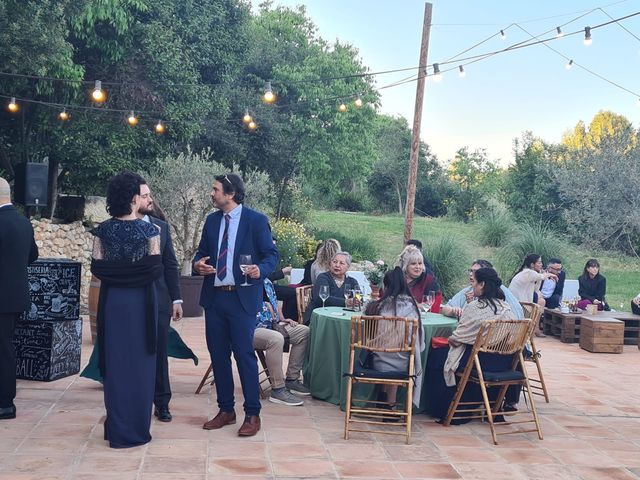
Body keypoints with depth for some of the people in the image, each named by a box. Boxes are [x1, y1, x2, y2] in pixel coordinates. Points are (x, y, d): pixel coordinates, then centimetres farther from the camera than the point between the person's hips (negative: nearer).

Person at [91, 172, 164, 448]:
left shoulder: (103, 230, -1)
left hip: (112, 300, 3)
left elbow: (96, 267, 0)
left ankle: (116, 427, 18)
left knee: (114, 361, 11)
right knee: (139, 362, 7)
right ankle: (136, 429, 12)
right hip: (140, 300, -3)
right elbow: (155, 269, -8)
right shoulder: (149, 230, -9)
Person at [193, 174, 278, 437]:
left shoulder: (256, 220, -5)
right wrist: (198, 264, -4)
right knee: (218, 355, 11)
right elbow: (202, 252, 19)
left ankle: (252, 415, 6)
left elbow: (271, 254, -5)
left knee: (245, 355, -4)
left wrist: (260, 270, -26)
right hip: (214, 297, 6)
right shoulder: (212, 220, 12)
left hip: (242, 297, -6)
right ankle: (226, 410, 24)